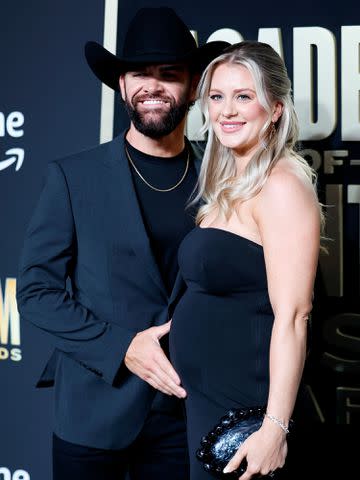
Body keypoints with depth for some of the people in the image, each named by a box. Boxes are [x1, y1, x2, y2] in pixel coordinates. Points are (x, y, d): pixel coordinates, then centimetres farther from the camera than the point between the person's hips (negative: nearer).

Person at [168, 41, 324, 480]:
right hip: (204, 396, 8)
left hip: (245, 408, -8)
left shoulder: (282, 186, -17)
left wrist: (275, 427, -25)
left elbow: (291, 316, -22)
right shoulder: (229, 186, 10)